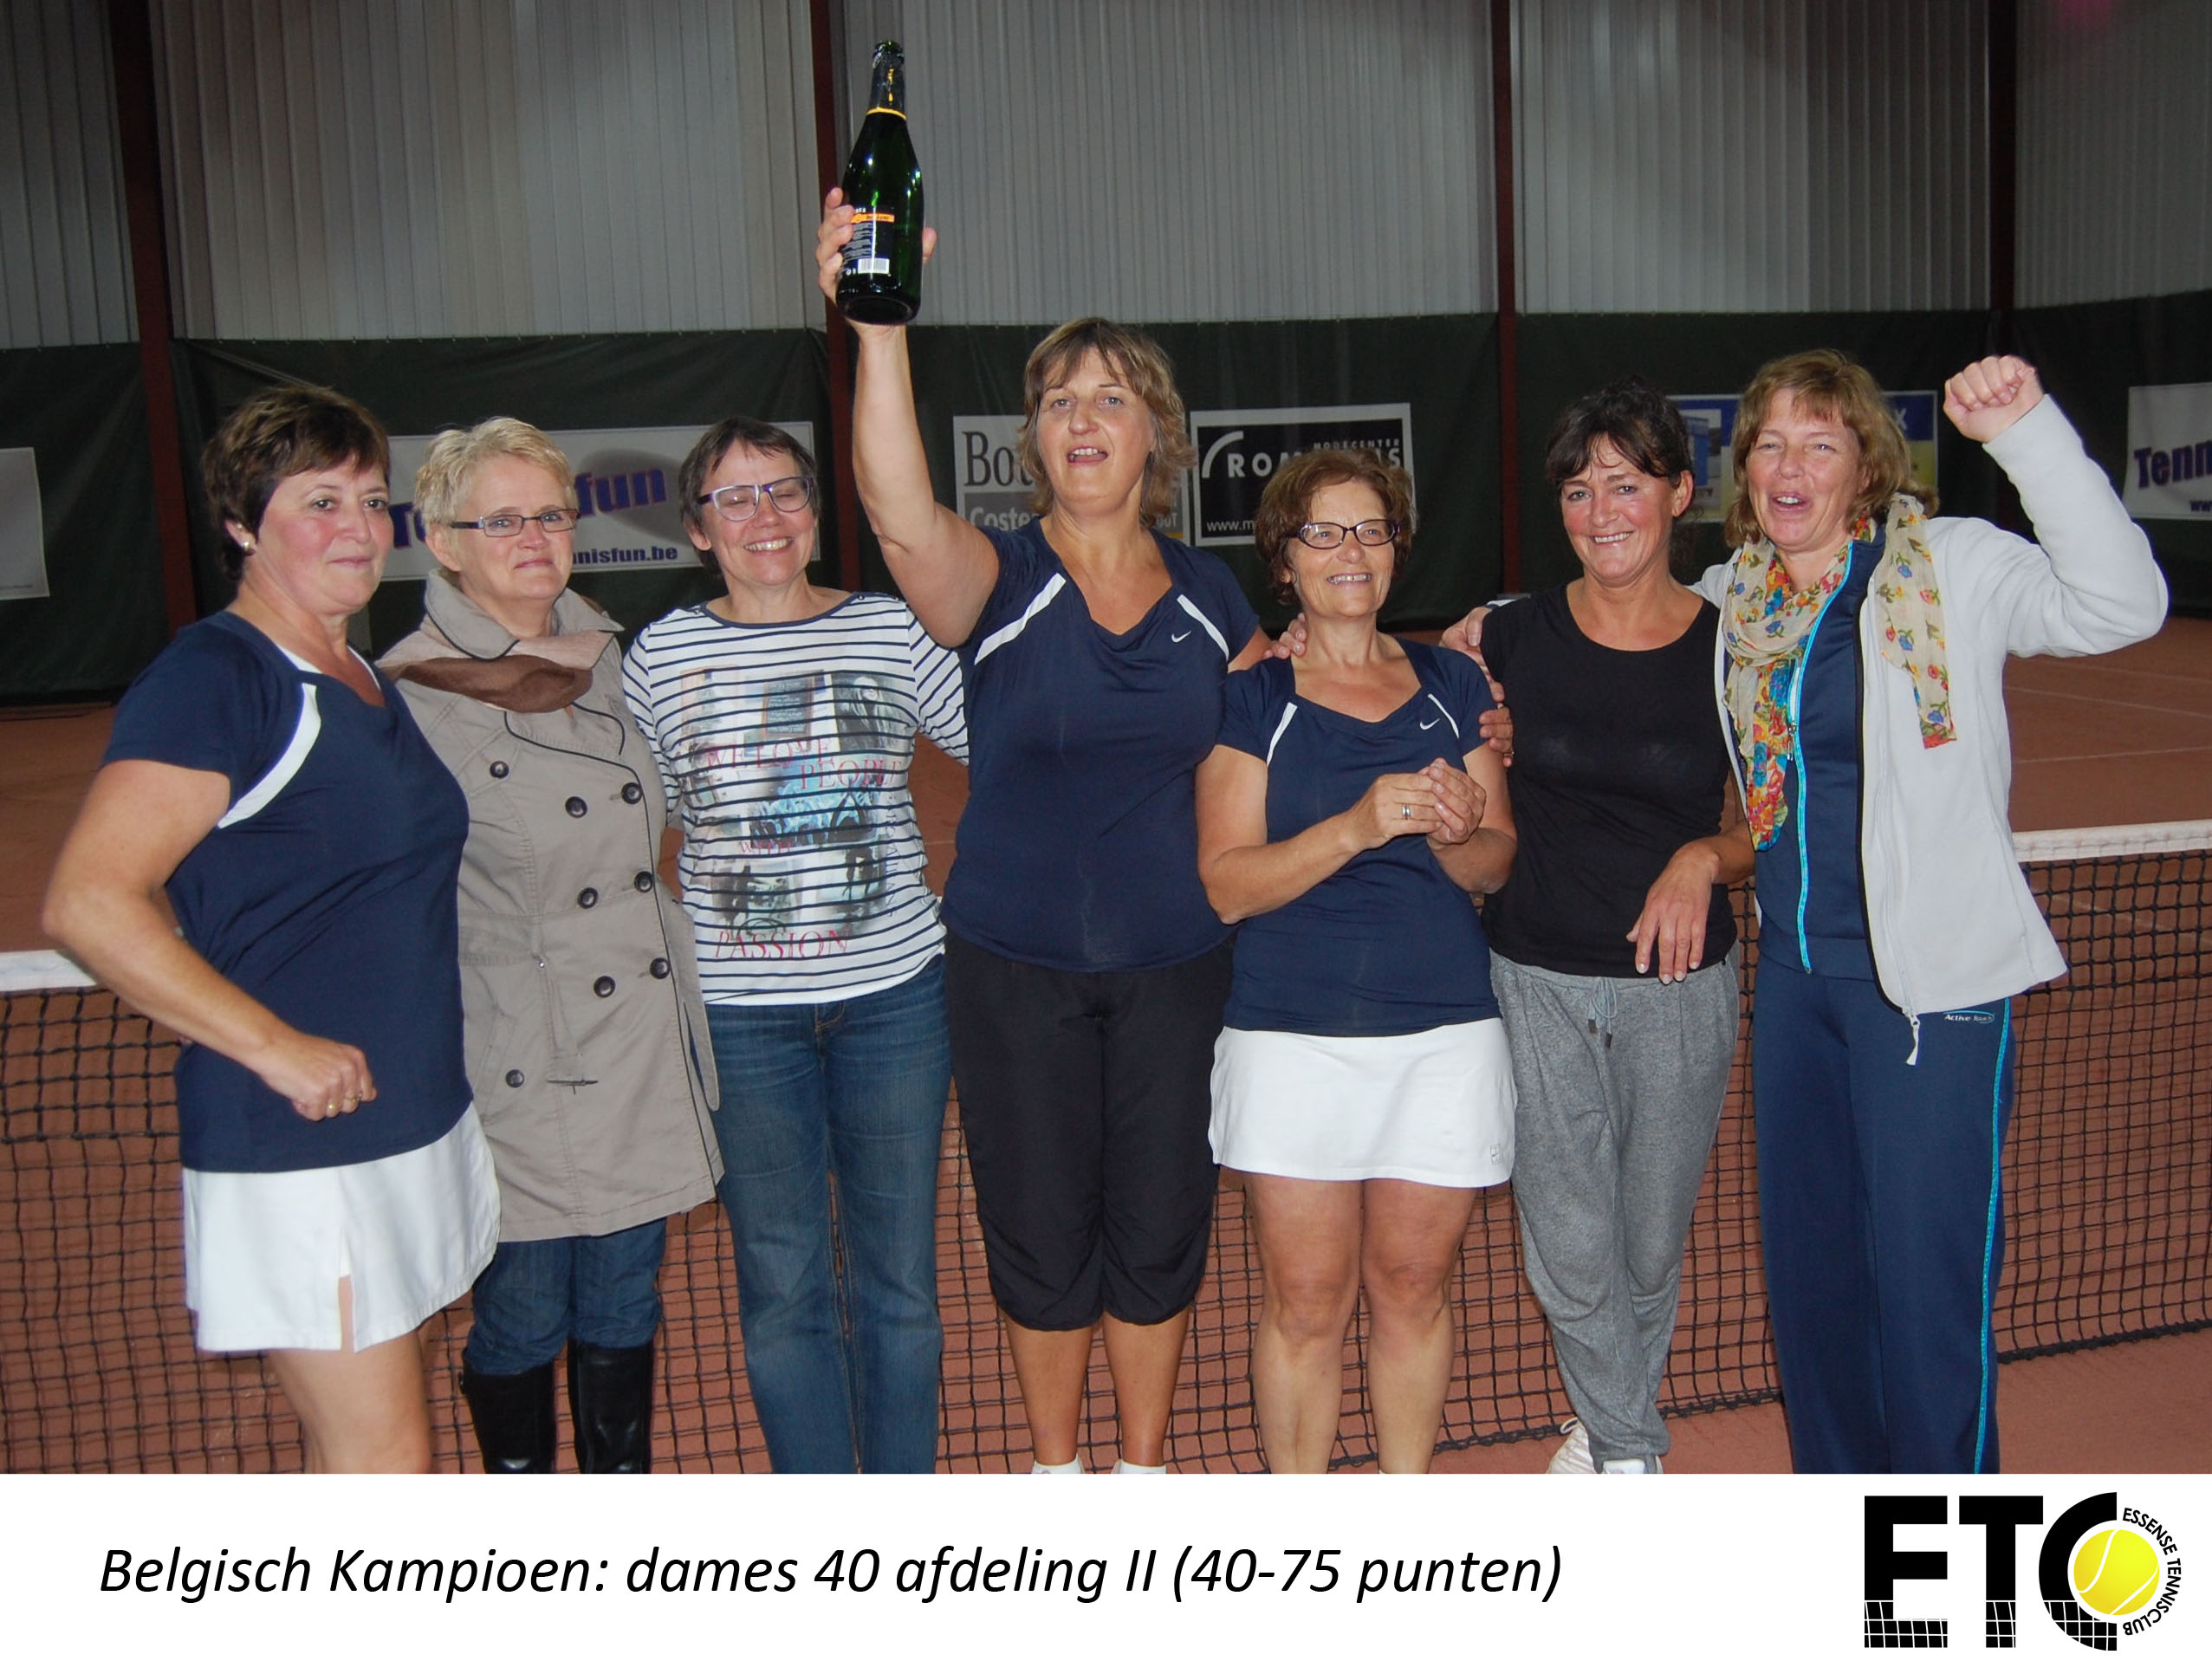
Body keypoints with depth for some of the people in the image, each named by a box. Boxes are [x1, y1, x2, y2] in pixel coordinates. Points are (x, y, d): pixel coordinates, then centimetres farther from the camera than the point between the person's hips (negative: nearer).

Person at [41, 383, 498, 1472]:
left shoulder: (365, 683, 14)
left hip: (413, 1128, 9)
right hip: (295, 1150, -9)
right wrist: (280, 1049, -23)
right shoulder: (213, 677, -13)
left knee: (356, 1467, 17)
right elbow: (88, 905, -22)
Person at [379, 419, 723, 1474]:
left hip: (643, 1057, 5)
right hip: (522, 1072, -5)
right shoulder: (408, 696, -11)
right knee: (522, 1317, 8)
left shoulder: (605, 655, 7)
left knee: (623, 1311, 16)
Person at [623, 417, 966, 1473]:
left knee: (898, 1272, 10)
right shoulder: (663, 655, 2)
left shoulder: (892, 631, 2)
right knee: (781, 1284, 8)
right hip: (740, 1010, 0)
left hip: (894, 991, 1)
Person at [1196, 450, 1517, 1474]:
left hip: (1445, 1029, 3)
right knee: (1306, 1299, 3)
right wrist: (1359, 826, -22)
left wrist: (1454, 832, -12)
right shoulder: (1252, 699, 0)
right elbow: (1227, 884, -9)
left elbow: (1499, 863, 10)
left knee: (1414, 1285, 10)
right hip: (1293, 1033, -2)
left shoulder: (1451, 686, 11)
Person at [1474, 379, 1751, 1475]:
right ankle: (1630, 1450, 29)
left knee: (1651, 1249, 13)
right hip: (1534, 982, 0)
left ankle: (1607, 1430, 40)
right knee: (1570, 1254, 3)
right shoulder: (1509, 637, -3)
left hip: (1680, 986, 0)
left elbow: (1757, 827, 5)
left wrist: (1704, 859, -15)